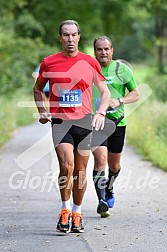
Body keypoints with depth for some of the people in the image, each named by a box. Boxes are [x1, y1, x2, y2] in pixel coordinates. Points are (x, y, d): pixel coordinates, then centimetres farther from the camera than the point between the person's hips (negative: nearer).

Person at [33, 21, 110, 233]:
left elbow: (105, 92, 8)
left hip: (84, 121, 1)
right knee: (66, 166, -19)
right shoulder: (49, 62, 4)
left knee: (80, 171, 6)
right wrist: (42, 111, 4)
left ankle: (77, 214, 21)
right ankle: (65, 210, -2)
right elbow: (38, 89, 18)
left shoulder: (90, 63, 4)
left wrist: (101, 113, -9)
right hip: (60, 122, -1)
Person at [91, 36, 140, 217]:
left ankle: (108, 188, 43)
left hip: (116, 122, 1)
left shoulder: (121, 68, 1)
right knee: (100, 158, -20)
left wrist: (120, 101, -14)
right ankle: (102, 200, -19)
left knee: (114, 165, 12)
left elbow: (136, 94, 3)